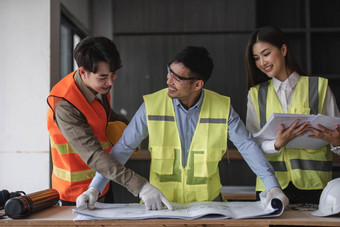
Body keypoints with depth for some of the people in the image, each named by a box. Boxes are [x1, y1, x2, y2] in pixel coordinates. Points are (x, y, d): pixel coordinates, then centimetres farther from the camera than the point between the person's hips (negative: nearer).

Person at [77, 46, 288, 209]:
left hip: (207, 201, 1)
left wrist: (273, 186, -11)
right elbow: (123, 148, -6)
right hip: (161, 202, 0)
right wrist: (93, 189, -12)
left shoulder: (222, 108, -7)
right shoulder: (152, 105, -9)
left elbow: (247, 146, -2)